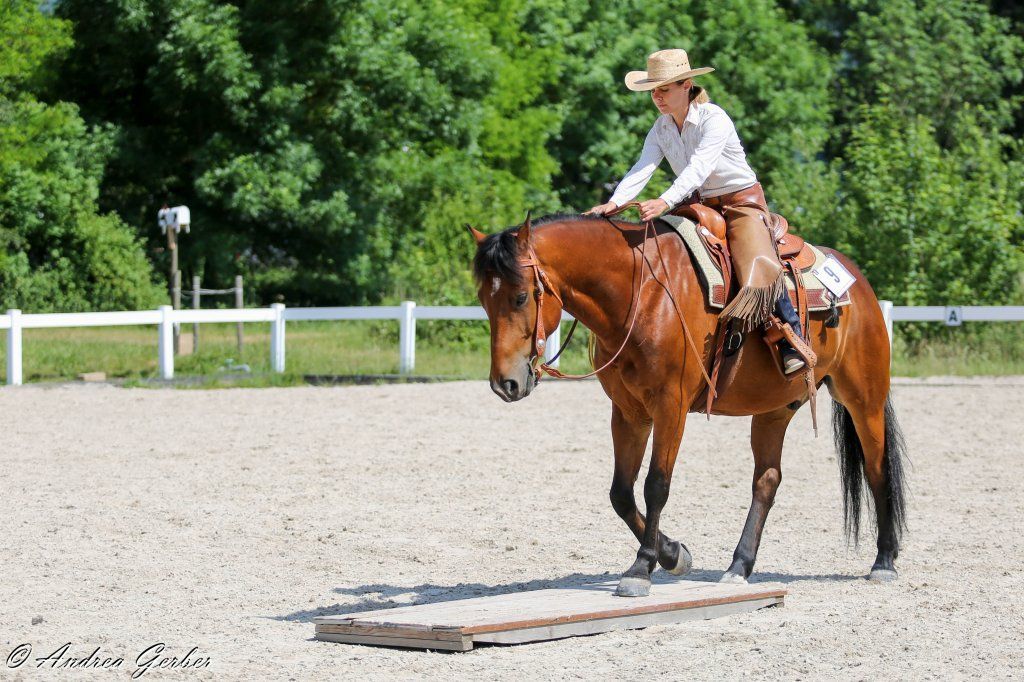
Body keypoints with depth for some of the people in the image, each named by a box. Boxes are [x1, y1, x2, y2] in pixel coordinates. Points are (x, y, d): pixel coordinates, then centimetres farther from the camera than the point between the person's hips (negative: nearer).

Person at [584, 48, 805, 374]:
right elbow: (642, 168, -12)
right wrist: (614, 203, -31)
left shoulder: (714, 119, -19)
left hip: (742, 202, -7)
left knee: (760, 268, -26)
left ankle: (792, 342, -14)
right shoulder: (661, 129, 2)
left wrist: (666, 202, -49)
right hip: (699, 207, 7)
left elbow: (699, 167, -34)